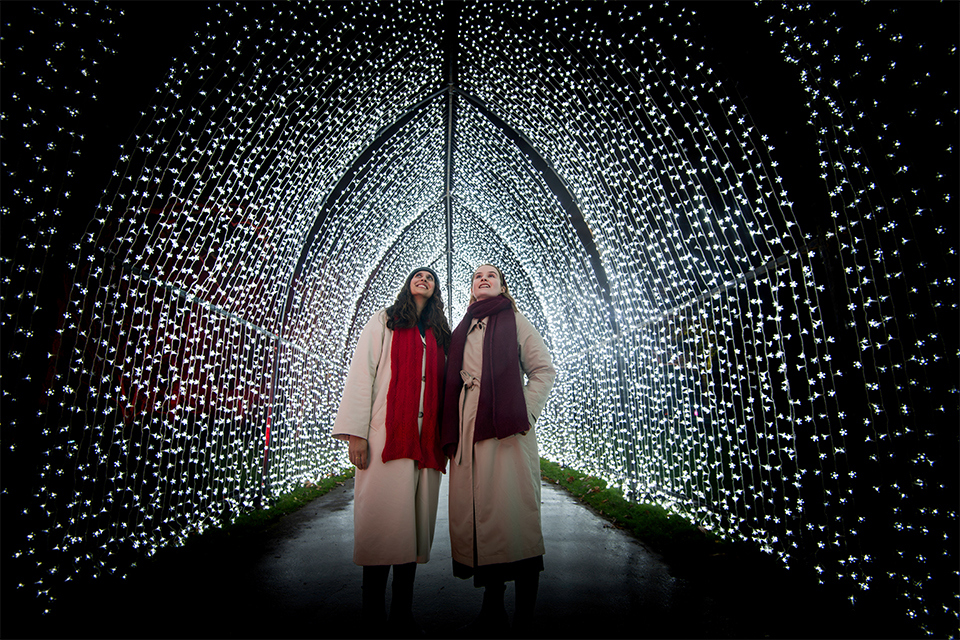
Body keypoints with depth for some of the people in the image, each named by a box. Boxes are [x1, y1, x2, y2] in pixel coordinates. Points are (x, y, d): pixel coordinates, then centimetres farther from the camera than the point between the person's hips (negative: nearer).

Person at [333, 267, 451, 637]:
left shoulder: (440, 334, 21)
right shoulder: (385, 321, 10)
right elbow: (362, 372, 1)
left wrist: (447, 437, 9)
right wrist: (356, 431, -9)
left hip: (427, 439, 4)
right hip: (386, 435, -3)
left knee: (415, 523, 5)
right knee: (382, 520, -3)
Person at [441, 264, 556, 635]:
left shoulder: (515, 322, 12)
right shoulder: (462, 330, 22)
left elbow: (544, 369, 7)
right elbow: (453, 381, 19)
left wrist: (526, 410, -6)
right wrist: (451, 431, 8)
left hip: (507, 424, -4)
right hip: (468, 429, 4)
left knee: (514, 511, -5)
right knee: (475, 513, 3)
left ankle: (525, 614, 8)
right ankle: (492, 611, 15)